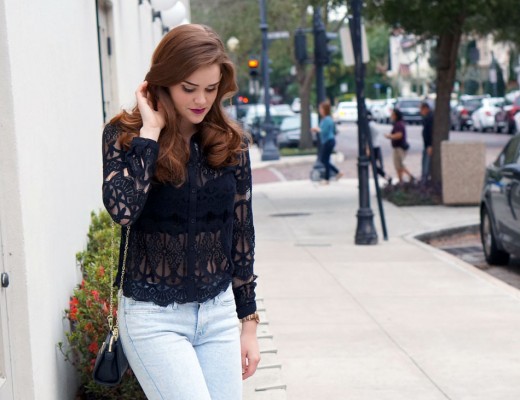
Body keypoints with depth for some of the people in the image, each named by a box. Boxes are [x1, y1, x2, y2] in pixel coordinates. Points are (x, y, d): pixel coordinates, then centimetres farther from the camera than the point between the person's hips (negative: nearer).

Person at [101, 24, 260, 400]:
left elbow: (241, 233, 9)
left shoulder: (231, 143, 3)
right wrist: (150, 131, -17)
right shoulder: (124, 135, -6)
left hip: (219, 312, 4)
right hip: (154, 317, -4)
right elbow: (122, 209, -25)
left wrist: (249, 321, 9)